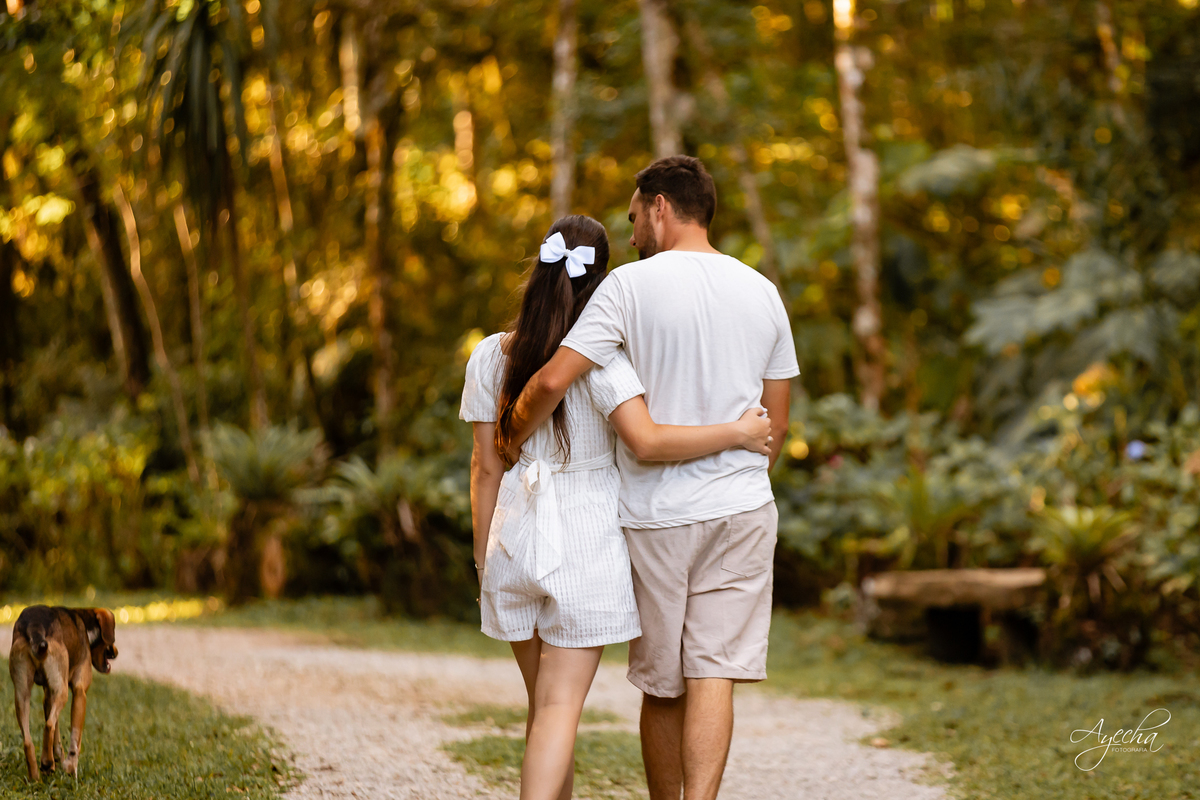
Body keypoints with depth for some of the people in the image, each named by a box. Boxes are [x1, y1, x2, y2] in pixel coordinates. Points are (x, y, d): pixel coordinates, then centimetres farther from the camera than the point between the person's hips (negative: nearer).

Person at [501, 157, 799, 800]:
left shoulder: (630, 285, -7)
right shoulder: (761, 292, 8)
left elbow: (551, 383, -16)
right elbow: (776, 425, 13)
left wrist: (515, 438, 3)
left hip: (655, 515, -2)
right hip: (743, 510, 2)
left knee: (662, 684, 10)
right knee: (714, 674, -3)